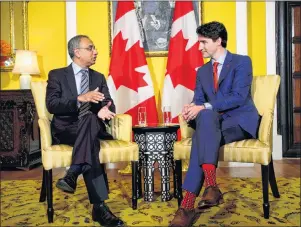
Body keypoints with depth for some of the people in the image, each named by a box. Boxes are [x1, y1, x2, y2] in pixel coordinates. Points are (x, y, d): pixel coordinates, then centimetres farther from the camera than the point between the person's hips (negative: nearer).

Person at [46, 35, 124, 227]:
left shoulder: (99, 78, 19)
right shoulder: (57, 75, 8)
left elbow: (109, 105, 7)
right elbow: (51, 104, -9)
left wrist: (105, 110, -21)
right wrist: (80, 98, -25)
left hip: (92, 128, 3)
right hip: (65, 130, -3)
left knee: (91, 118, -36)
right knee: (91, 141, -38)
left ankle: (72, 175, -41)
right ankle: (100, 207, -42)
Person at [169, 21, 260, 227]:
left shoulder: (242, 62, -2)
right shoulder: (202, 71, 18)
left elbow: (238, 97, -16)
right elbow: (198, 101, 11)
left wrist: (204, 107, -24)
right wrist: (191, 109, -15)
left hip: (241, 121, -5)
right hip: (214, 123, 5)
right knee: (203, 122, -32)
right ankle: (211, 186, -36)